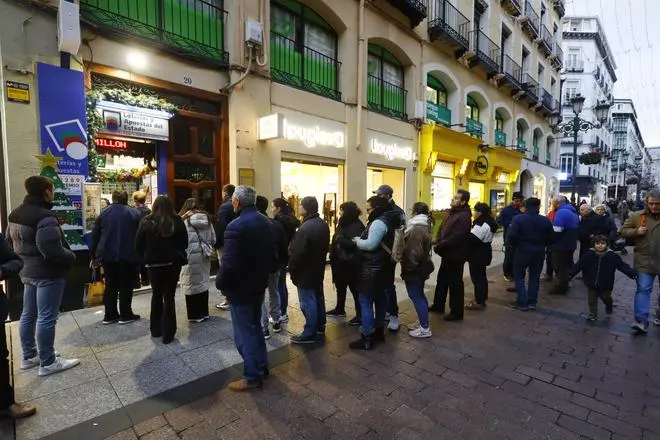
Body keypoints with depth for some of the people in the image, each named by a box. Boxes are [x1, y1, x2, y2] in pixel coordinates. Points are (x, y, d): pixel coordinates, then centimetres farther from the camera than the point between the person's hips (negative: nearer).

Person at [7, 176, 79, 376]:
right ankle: (48, 363, 7)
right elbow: (50, 248, -31)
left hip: (28, 271, 10)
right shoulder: (44, 215, -23)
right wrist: (71, 257, -15)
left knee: (28, 315, 18)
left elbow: (10, 240, 18)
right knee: (46, 318, -2)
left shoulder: (16, 213, 9)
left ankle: (29, 356, 31)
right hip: (48, 273, -10)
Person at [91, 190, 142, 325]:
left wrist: (94, 255, 13)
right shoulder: (134, 213, -2)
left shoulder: (104, 213, 7)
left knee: (110, 285, 13)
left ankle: (109, 315, 18)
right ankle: (125, 315, 9)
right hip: (128, 256, -3)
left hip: (108, 255, 4)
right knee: (126, 285, 4)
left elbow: (95, 235, 7)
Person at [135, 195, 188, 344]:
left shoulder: (146, 222, -6)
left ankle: (156, 329, 30)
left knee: (156, 295, 19)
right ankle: (168, 334, 10)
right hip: (172, 263, -1)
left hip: (153, 264, 1)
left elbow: (138, 245, -4)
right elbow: (184, 243, -4)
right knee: (169, 296, 6)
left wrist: (147, 257, 12)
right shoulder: (177, 221, -8)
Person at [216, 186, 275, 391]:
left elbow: (229, 264, -27)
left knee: (245, 333, 7)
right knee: (255, 327, 23)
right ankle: (262, 367, 36)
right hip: (259, 284, 8)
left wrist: (220, 283, -10)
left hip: (240, 288, -8)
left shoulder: (236, 226, -23)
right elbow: (272, 254, 7)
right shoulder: (265, 222, 3)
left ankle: (252, 377, 21)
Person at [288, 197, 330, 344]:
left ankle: (309, 334, 10)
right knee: (318, 298, 19)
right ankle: (320, 326, 34)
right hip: (318, 269, 9)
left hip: (305, 271, -9)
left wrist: (292, 269, -10)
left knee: (307, 302, 0)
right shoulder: (323, 224, 5)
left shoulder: (305, 227, -26)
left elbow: (298, 252, -23)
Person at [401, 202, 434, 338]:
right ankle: (423, 322, 33)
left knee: (416, 296, -1)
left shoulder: (416, 229, -23)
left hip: (415, 269, -10)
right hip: (421, 267, 10)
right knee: (419, 295, 20)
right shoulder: (424, 227, 11)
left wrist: (407, 269, -19)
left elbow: (414, 253, -27)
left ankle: (425, 328, 9)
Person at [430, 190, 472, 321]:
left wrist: (440, 246, -19)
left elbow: (456, 237, -27)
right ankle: (438, 305, 34)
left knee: (455, 283, 3)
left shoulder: (464, 216, -20)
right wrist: (438, 243, -5)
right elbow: (442, 229, 11)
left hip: (456, 255, -9)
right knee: (442, 280, 19)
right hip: (448, 254, 9)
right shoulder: (452, 213, 11)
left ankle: (457, 312, 17)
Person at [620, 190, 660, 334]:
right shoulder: (637, 216, 0)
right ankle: (641, 321, -5)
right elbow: (623, 230, 5)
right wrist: (636, 231, -12)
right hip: (645, 261, -2)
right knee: (643, 289, -4)